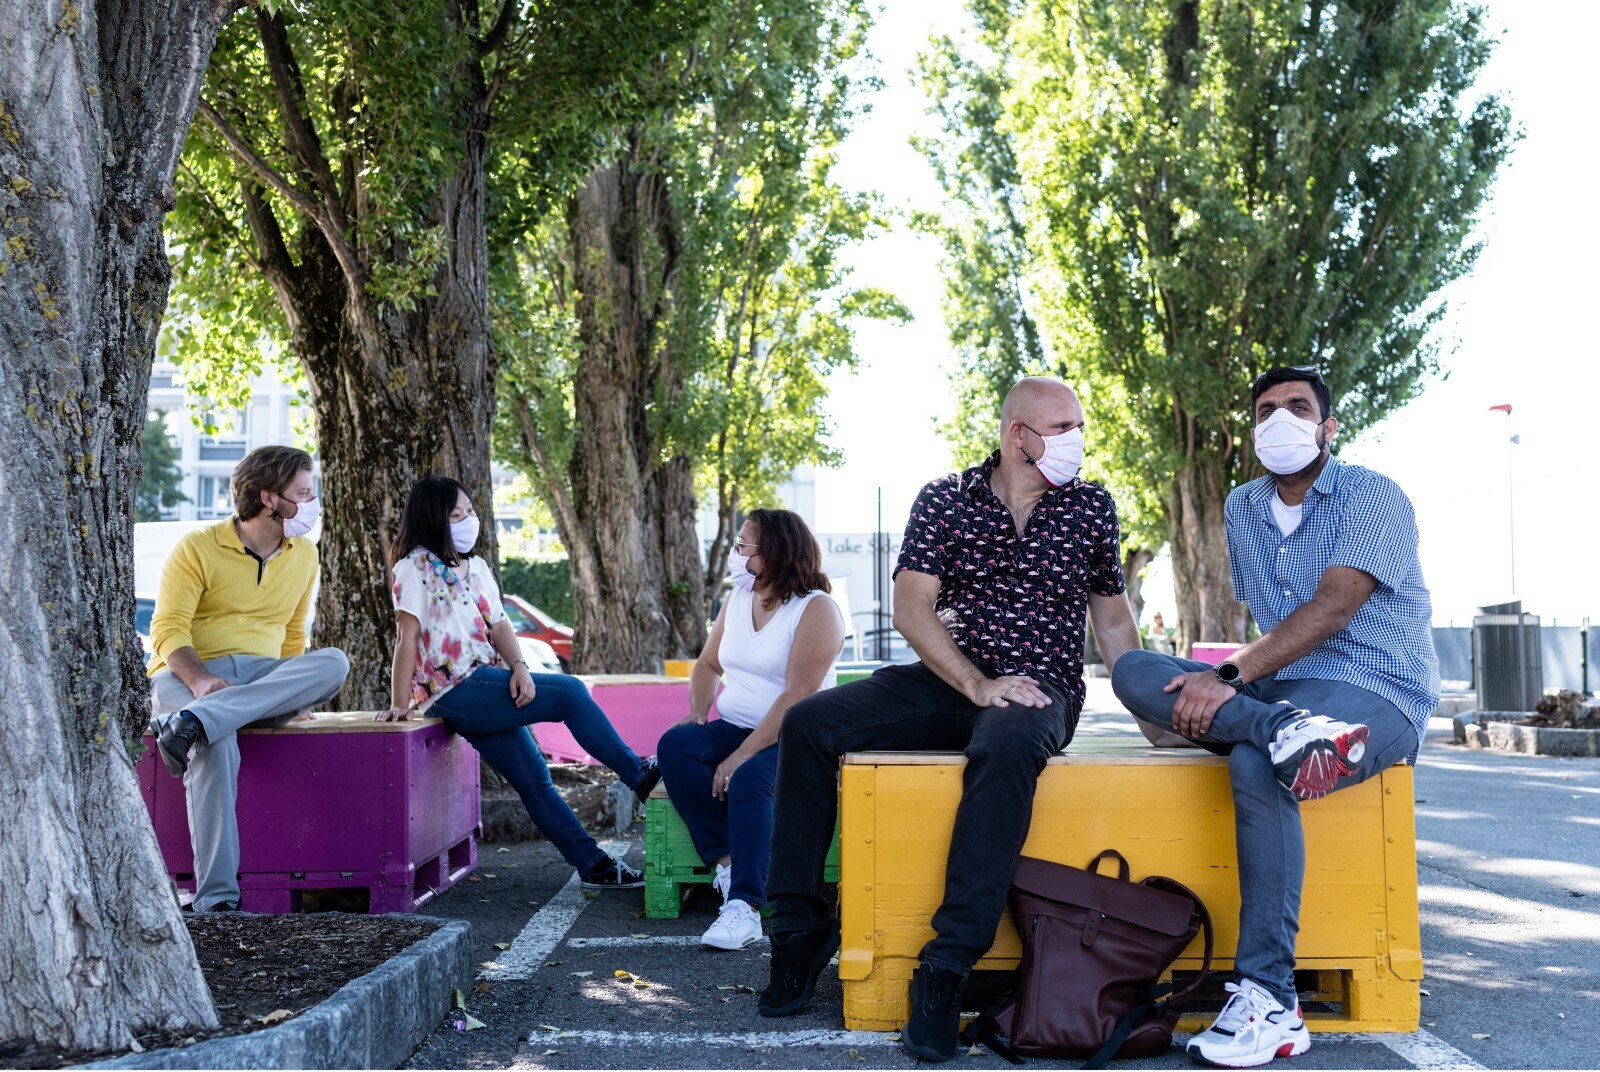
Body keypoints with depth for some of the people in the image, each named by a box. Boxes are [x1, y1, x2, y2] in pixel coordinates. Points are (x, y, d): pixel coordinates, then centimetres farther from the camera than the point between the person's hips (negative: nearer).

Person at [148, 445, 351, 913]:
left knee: (334, 662, -29)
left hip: (262, 678, 4)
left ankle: (190, 724, -40)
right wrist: (199, 681, -28)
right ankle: (216, 899, -36)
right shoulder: (197, 548, -2)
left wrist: (293, 691, 5)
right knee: (216, 747, -39)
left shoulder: (304, 555, 15)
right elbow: (168, 629, -8)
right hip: (189, 674, -4)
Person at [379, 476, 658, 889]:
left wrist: (518, 666, -11)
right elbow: (407, 638, -12)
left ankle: (594, 866, 5)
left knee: (536, 782, 4)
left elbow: (499, 624, 8)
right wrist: (400, 705, -15)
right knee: (570, 692, -15)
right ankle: (640, 776, -6)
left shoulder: (475, 566, 16)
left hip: (487, 686, 7)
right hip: (456, 692, -7)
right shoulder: (416, 567, -6)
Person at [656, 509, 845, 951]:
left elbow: (796, 697, -20)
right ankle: (727, 861, -23)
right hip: (736, 727, 7)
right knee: (674, 746, -22)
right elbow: (709, 663, 22)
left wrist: (741, 756, -26)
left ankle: (743, 906, -39)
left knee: (750, 780, -36)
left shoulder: (815, 610, -12)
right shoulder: (737, 599, 12)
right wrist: (698, 713, 1)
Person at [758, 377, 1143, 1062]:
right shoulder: (945, 499, 4)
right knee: (808, 724, -19)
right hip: (946, 679, 2)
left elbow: (1113, 619, 18)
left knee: (1006, 747, -39)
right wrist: (977, 684, -18)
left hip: (1041, 687, -2)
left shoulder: (1090, 507, 9)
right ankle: (800, 927, -8)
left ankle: (946, 969, -39)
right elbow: (911, 607, -5)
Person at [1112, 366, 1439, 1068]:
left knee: (1257, 764, -37)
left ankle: (1270, 1004, -34)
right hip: (1276, 688, 7)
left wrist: (1229, 679, -26)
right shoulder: (1242, 510, 17)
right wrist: (1212, 684, -3)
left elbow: (1331, 609, -18)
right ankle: (1288, 730, -39)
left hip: (1377, 695, -6)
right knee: (1133, 671, -14)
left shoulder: (1373, 497, -4)